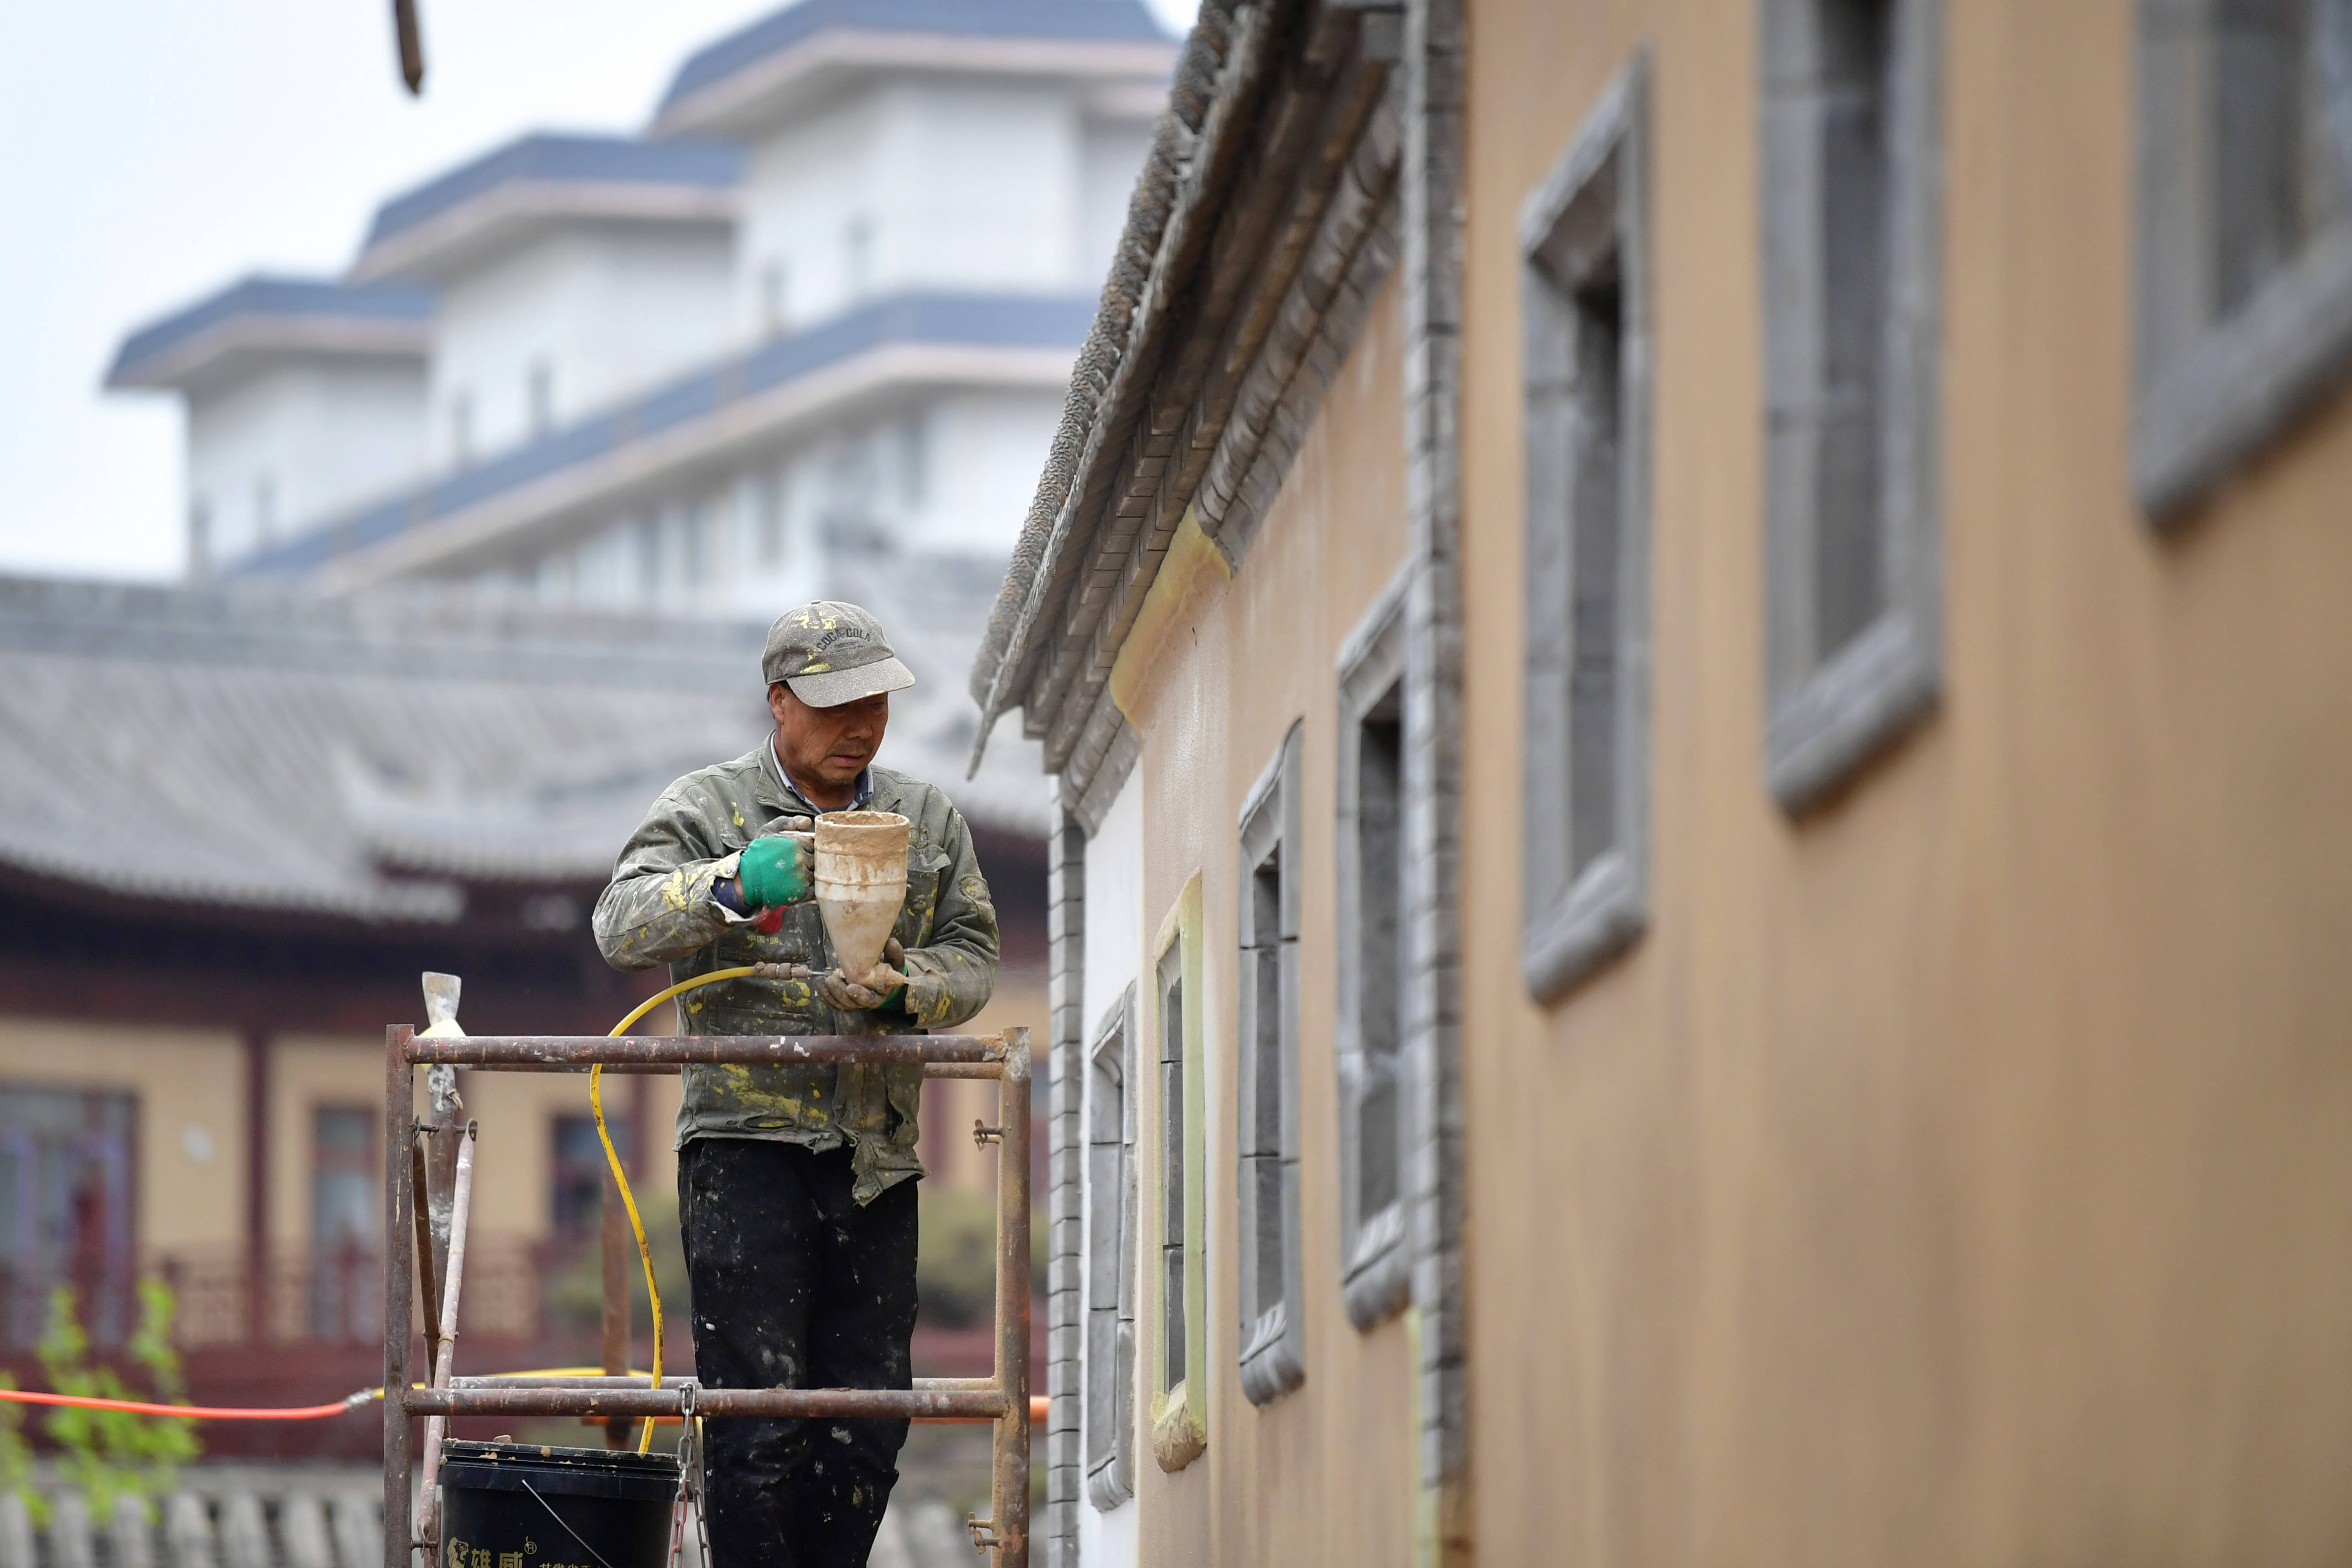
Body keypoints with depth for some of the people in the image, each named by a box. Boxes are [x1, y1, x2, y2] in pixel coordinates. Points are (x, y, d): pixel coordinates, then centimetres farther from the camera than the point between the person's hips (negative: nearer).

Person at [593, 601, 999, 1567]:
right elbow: (623, 927, -9)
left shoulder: (928, 823, 17)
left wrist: (902, 989, -9)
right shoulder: (708, 809, 5)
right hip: (747, 1148, -4)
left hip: (875, 1152, 4)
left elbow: (972, 959, 14)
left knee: (868, 1419, 3)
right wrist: (732, 886, -26)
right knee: (758, 1411, -9)